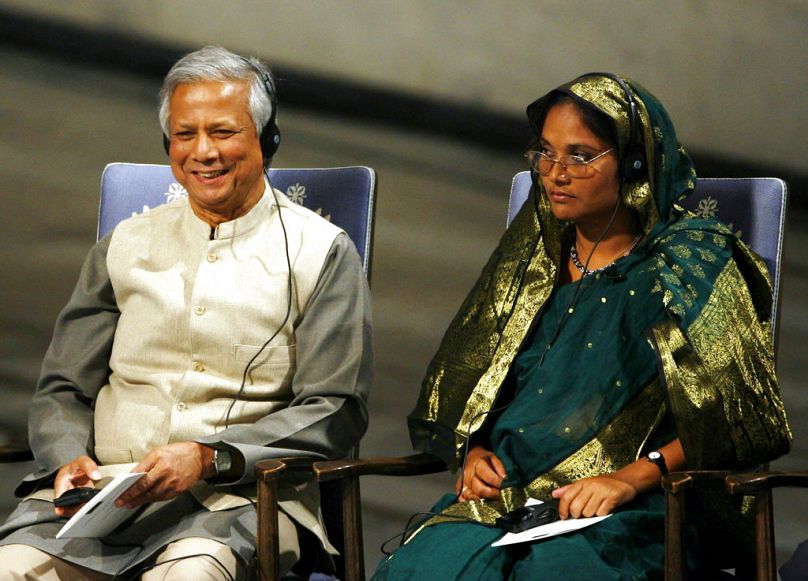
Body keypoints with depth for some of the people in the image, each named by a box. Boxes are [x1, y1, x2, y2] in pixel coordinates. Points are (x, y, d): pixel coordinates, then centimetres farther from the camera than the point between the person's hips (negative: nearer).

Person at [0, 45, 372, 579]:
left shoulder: (321, 254, 8)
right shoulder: (125, 247, 19)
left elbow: (334, 411, 0)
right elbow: (63, 390, 19)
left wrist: (209, 458, -13)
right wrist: (69, 460, -5)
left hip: (238, 495, -3)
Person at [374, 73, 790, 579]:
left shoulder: (691, 265, 4)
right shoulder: (531, 260, 20)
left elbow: (727, 424, -3)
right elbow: (463, 393, 23)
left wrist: (628, 479, -14)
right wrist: (474, 453, 2)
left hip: (624, 517, -4)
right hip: (501, 496, 4)